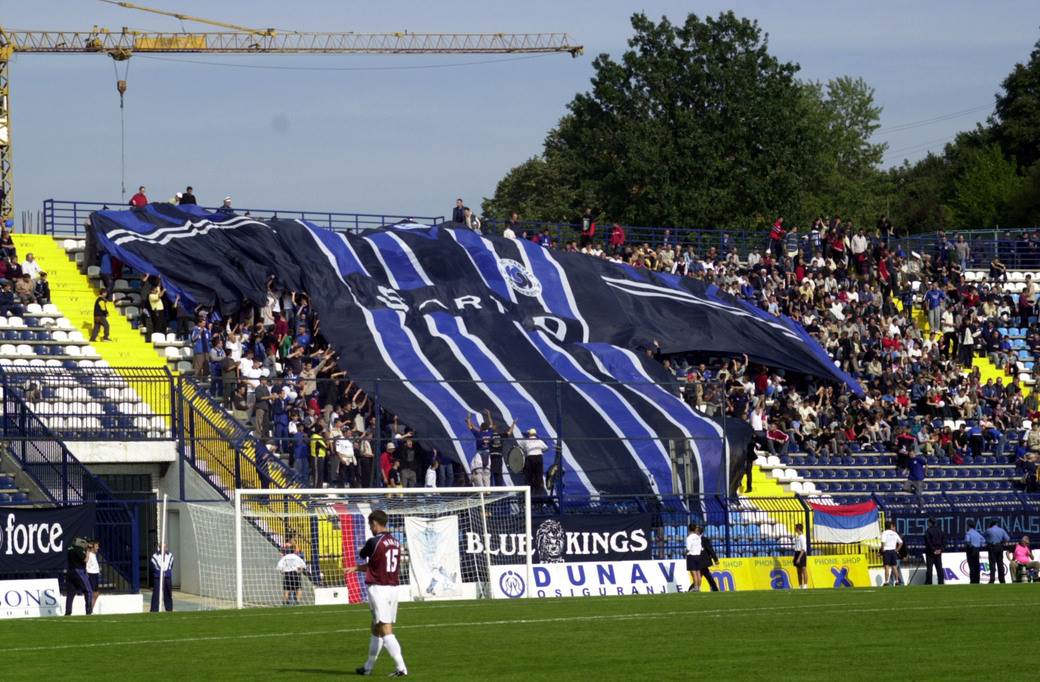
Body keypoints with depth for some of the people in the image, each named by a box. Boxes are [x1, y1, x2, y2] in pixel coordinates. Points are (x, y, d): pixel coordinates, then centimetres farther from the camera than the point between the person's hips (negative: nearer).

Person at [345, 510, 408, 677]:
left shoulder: (374, 542, -13)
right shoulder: (395, 542, 10)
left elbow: (362, 555, 7)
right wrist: (357, 568, 29)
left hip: (378, 588, -8)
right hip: (393, 588, 8)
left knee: (386, 631, -8)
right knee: (376, 628, 17)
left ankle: (401, 668, -16)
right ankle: (368, 667, 27)